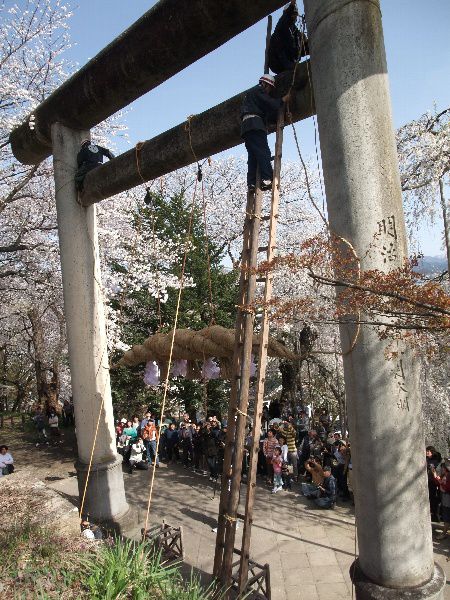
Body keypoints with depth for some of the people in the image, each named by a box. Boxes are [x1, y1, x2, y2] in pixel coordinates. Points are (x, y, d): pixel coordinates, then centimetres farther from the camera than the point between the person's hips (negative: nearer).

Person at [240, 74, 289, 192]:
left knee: (253, 156, -1)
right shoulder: (258, 90, 9)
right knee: (264, 152, -19)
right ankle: (267, 179, -32)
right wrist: (283, 100, 10)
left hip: (246, 127, 9)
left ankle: (251, 183, -12)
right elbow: (271, 105, -4)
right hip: (255, 125, -9)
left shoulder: (251, 92, 37)